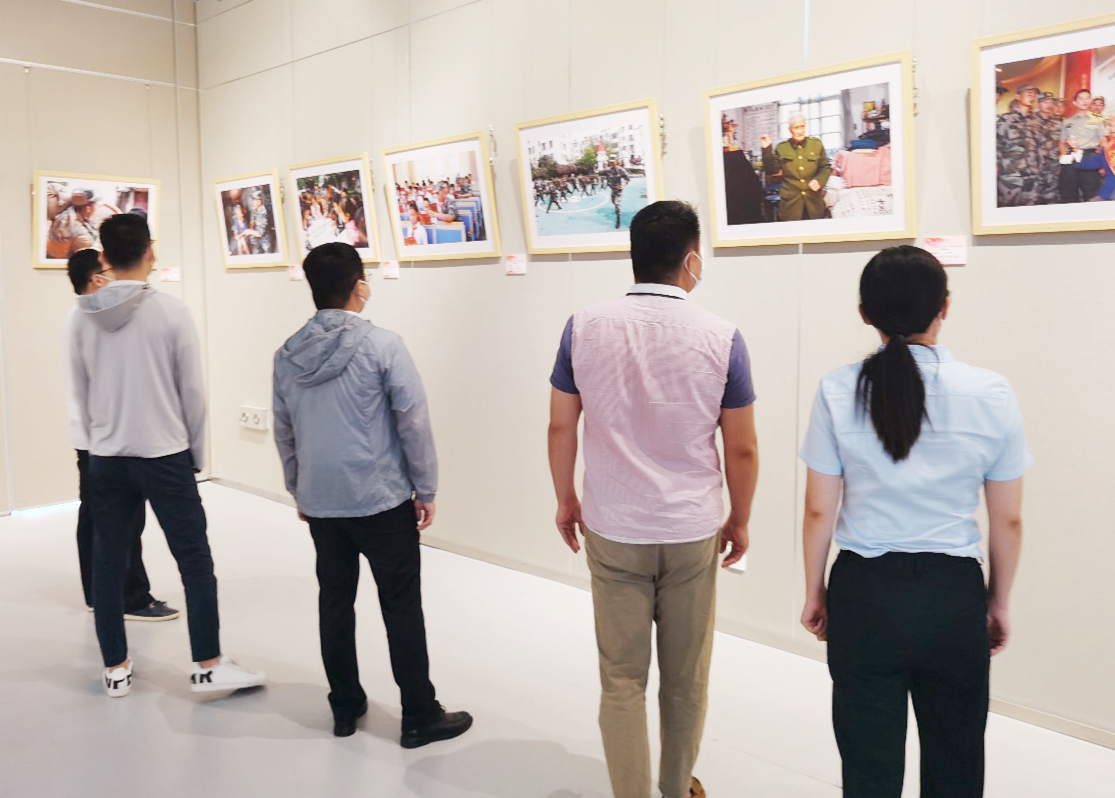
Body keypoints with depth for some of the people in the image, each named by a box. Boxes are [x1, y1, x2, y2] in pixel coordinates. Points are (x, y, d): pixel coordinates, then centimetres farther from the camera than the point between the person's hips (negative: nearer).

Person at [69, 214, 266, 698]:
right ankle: (208, 666, 10)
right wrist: (197, 453, 4)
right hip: (165, 457, -4)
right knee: (195, 562, 5)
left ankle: (115, 668, 22)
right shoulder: (172, 312, -10)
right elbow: (192, 391, -7)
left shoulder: (84, 318, 1)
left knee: (108, 564, 12)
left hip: (106, 459, 4)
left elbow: (80, 393, 7)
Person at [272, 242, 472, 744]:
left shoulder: (287, 355, 3)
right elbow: (414, 423, -12)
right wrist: (426, 489, -3)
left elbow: (284, 433, 11)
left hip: (320, 501, 5)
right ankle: (420, 716, 12)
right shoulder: (382, 345, -13)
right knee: (401, 608, 3)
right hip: (383, 500, -5)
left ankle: (345, 707, 26)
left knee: (335, 602, 15)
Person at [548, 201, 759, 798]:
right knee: (686, 678, 18)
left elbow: (560, 426, 0)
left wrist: (565, 500, 14)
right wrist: (740, 520, 11)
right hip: (692, 531, 0)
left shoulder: (584, 327, -7)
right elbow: (742, 448, -4)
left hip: (612, 531, 0)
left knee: (622, 680, 12)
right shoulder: (720, 338, -10)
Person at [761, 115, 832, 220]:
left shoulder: (816, 144, 8)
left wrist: (819, 180, -10)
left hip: (814, 201, 2)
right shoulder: (781, 147, 5)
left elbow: (826, 167, 11)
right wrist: (766, 149, -7)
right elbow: (771, 170, 3)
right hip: (791, 202, -2)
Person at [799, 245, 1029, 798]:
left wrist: (814, 591, 9)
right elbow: (1008, 520, 0)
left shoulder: (838, 392, -9)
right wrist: (999, 601, 14)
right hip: (953, 592, 1)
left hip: (865, 592, 0)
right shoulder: (991, 394, -7)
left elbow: (819, 511, -5)